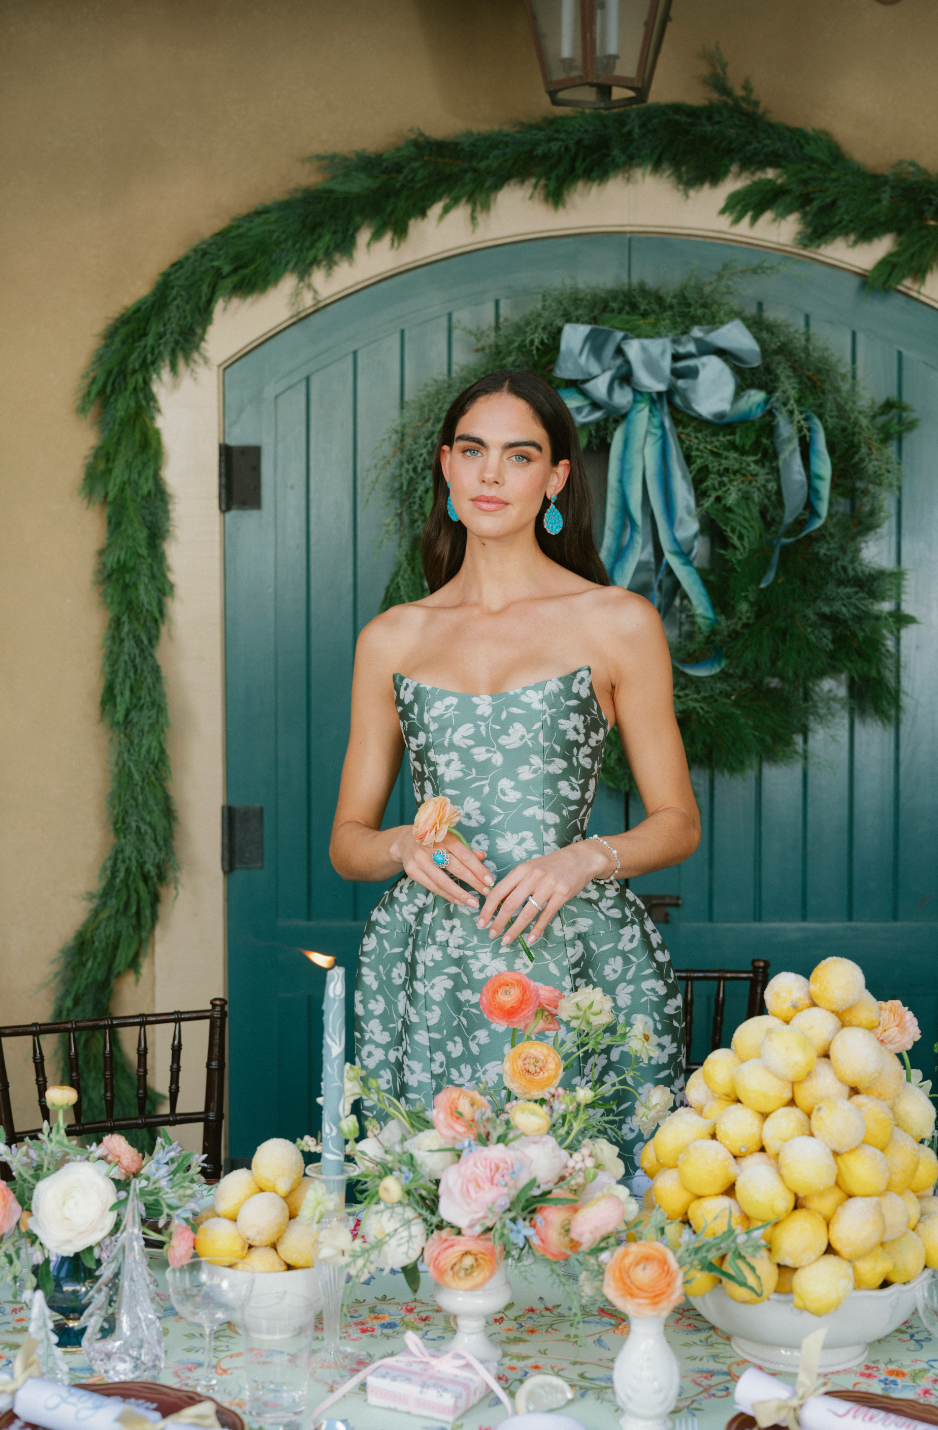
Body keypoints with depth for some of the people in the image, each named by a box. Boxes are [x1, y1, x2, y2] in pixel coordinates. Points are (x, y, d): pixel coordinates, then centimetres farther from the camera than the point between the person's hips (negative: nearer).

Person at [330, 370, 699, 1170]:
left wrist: (585, 859, -11)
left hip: (577, 960, -2)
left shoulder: (618, 624, 4)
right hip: (429, 975, 2)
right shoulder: (392, 640, 10)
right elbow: (348, 840, 14)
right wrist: (405, 848, -7)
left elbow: (677, 824, 7)